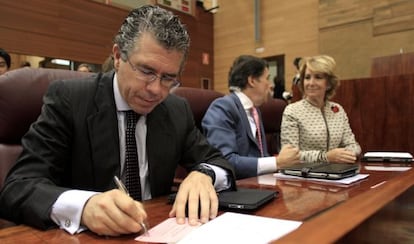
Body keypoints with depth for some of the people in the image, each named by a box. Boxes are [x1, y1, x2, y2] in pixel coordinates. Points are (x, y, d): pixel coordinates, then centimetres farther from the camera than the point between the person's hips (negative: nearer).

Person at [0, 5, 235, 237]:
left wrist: (203, 175, -18)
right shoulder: (68, 100, -12)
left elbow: (217, 161, 4)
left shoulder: (178, 111, -1)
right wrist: (84, 205, -36)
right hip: (83, 235, -2)